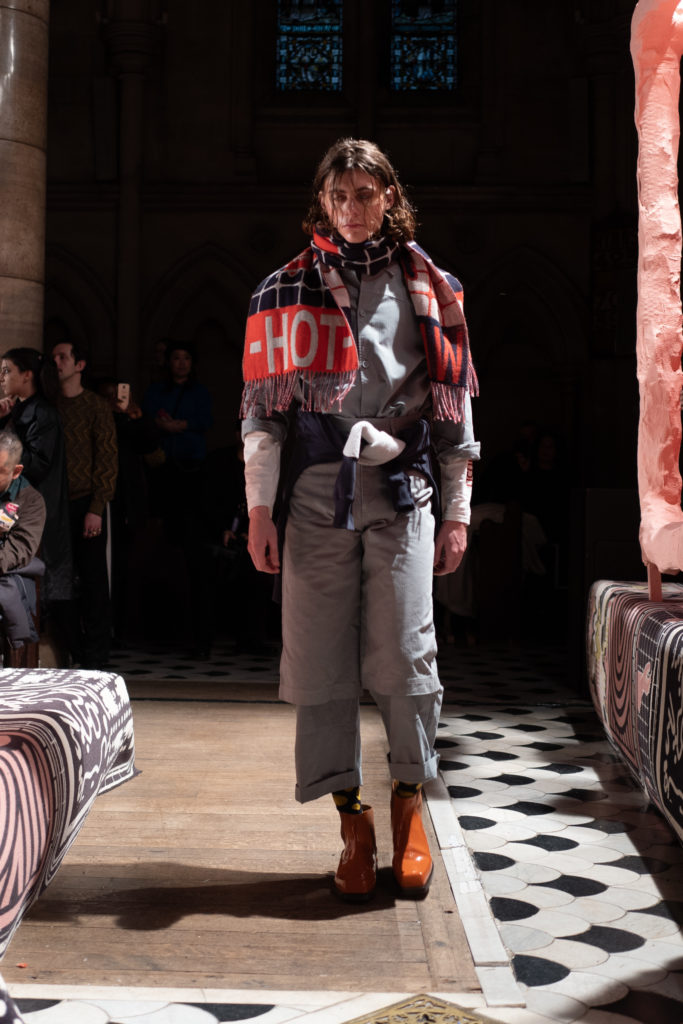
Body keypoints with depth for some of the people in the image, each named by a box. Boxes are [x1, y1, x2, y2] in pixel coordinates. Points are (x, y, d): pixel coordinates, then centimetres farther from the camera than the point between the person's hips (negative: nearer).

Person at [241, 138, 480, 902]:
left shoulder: (428, 288, 13)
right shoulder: (288, 289, 12)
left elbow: (454, 401, 11)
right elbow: (263, 403, 7)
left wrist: (457, 511, 6)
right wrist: (260, 508, 0)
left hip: (402, 491, 0)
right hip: (317, 492, 1)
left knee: (405, 658, -6)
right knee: (323, 661, 0)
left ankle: (409, 805, 15)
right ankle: (352, 821, 13)